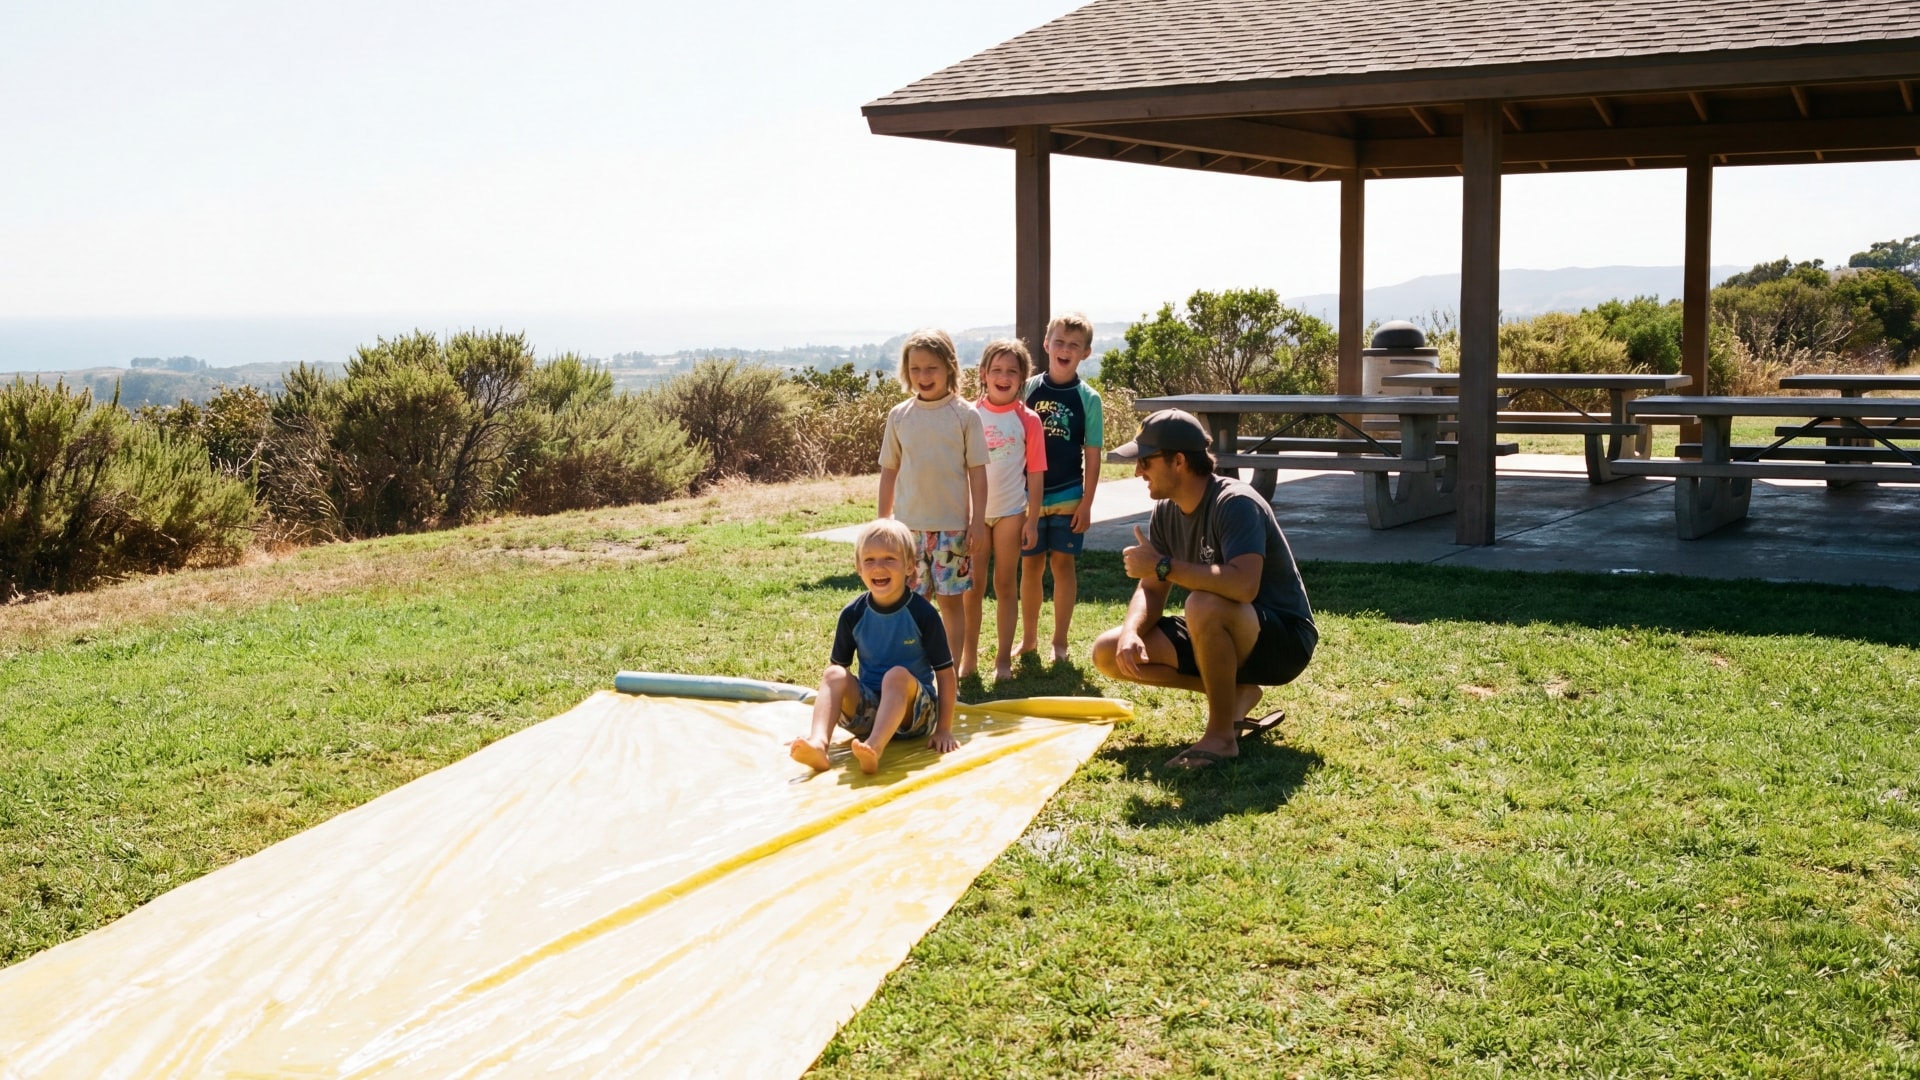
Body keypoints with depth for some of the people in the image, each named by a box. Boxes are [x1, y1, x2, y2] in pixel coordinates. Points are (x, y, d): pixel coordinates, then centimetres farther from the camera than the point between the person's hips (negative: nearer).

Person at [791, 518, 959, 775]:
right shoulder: (853, 615, -1)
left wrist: (944, 730, -8)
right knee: (834, 675, -22)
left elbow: (945, 674, -6)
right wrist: (820, 730, 3)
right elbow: (837, 666, 6)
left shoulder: (923, 614, -11)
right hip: (867, 708, 3)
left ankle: (875, 749, -54)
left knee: (897, 675, -32)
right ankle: (818, 743, -44)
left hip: (915, 713, -3)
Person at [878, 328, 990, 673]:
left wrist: (978, 522, -5)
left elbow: (977, 472, -1)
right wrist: (882, 524, 9)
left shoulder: (965, 414, -2)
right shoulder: (899, 416, 5)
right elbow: (889, 472, 10)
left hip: (952, 525, -2)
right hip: (908, 525, 2)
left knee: (951, 600, 4)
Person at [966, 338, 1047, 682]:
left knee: (1006, 586, 7)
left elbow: (1036, 473, -2)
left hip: (1010, 512, -1)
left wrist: (1032, 520, -5)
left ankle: (1003, 658, 14)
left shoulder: (1027, 420, -4)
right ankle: (968, 655, 18)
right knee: (973, 586, 7)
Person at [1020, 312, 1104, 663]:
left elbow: (1092, 454, -2)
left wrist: (1087, 502, -6)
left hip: (1068, 496, -1)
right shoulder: (1029, 389, 1)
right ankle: (1030, 637, 20)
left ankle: (1060, 641, 13)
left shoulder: (1088, 398, -3)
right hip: (1029, 494, 2)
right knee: (1031, 565, 8)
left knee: (1062, 563, 3)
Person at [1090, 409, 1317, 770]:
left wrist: (1164, 565, -33)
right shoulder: (1166, 512, 0)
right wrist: (1131, 632, -19)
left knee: (1204, 605, -39)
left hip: (1283, 641, -8)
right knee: (1109, 652, -4)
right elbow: (1151, 590, 3)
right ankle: (1234, 692, 5)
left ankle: (1222, 736, -21)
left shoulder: (1235, 504, -25)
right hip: (1221, 638, 8)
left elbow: (1243, 585, -41)